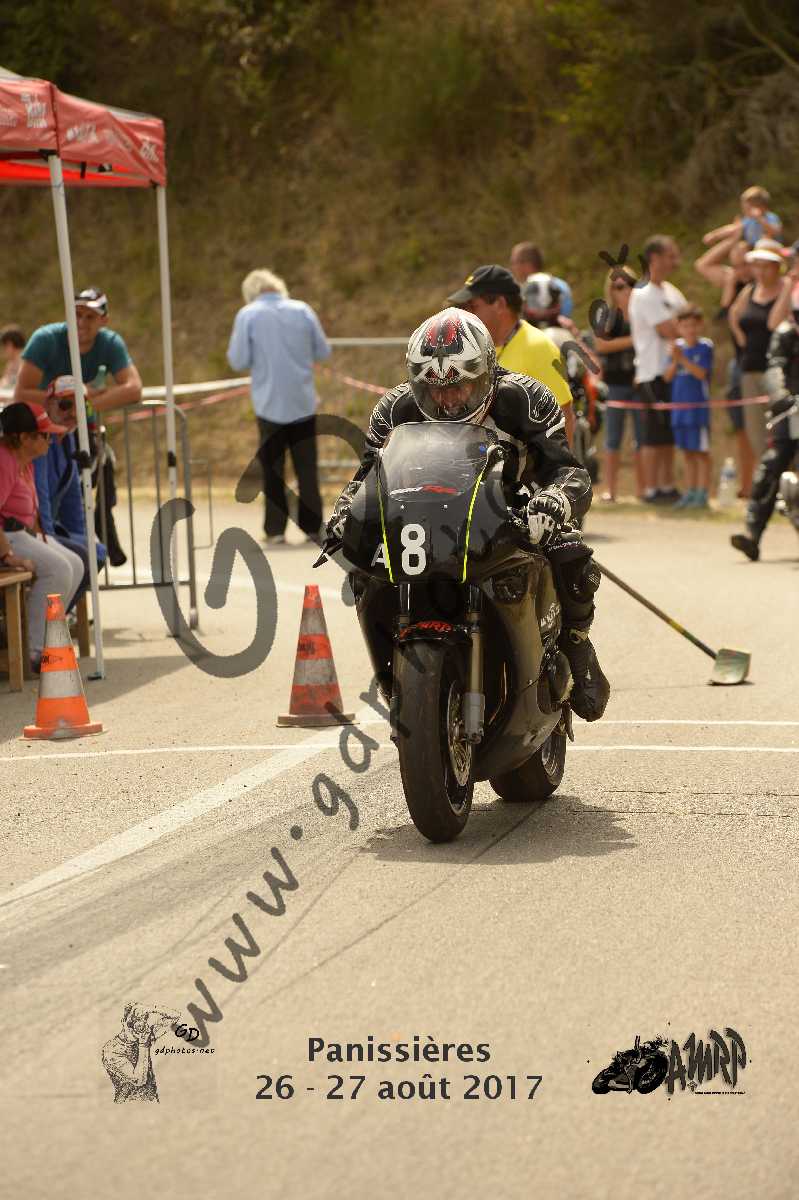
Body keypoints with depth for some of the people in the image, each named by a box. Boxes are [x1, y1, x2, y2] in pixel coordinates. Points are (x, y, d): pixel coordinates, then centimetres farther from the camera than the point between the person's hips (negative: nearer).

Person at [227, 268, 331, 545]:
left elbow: (238, 361, -8)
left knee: (273, 469, 5)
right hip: (303, 402, 2)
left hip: (270, 405, -2)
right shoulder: (302, 310, 2)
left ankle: (275, 529, 2)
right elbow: (323, 351, 6)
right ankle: (312, 526, 8)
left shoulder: (247, 315, -5)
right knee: (307, 467, 9)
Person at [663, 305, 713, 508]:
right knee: (688, 452, 12)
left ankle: (702, 493, 0)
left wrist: (683, 359, -21)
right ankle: (689, 493, 18)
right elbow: (668, 376, 5)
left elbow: (702, 373, -15)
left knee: (701, 451, -2)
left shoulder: (705, 346, -5)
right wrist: (675, 361, -12)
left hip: (698, 406, -5)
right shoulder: (677, 346, 9)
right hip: (679, 406, 5)